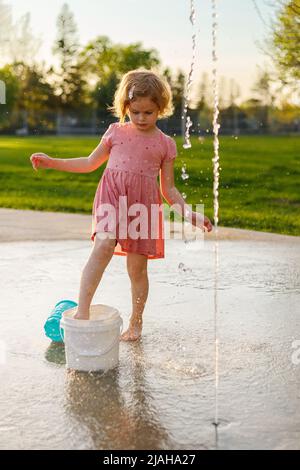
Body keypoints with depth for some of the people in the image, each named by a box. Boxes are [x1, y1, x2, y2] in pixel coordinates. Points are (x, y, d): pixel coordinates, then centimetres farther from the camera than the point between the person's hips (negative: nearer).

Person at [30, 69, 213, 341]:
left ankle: (136, 322, 23)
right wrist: (51, 162, 15)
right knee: (103, 246, -26)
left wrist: (190, 214, -2)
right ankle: (82, 311, -25)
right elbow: (90, 163, 20)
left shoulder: (165, 143, 7)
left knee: (137, 267, 4)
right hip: (112, 197, 0)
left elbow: (169, 189, 10)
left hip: (144, 205, 0)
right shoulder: (116, 132, 11)